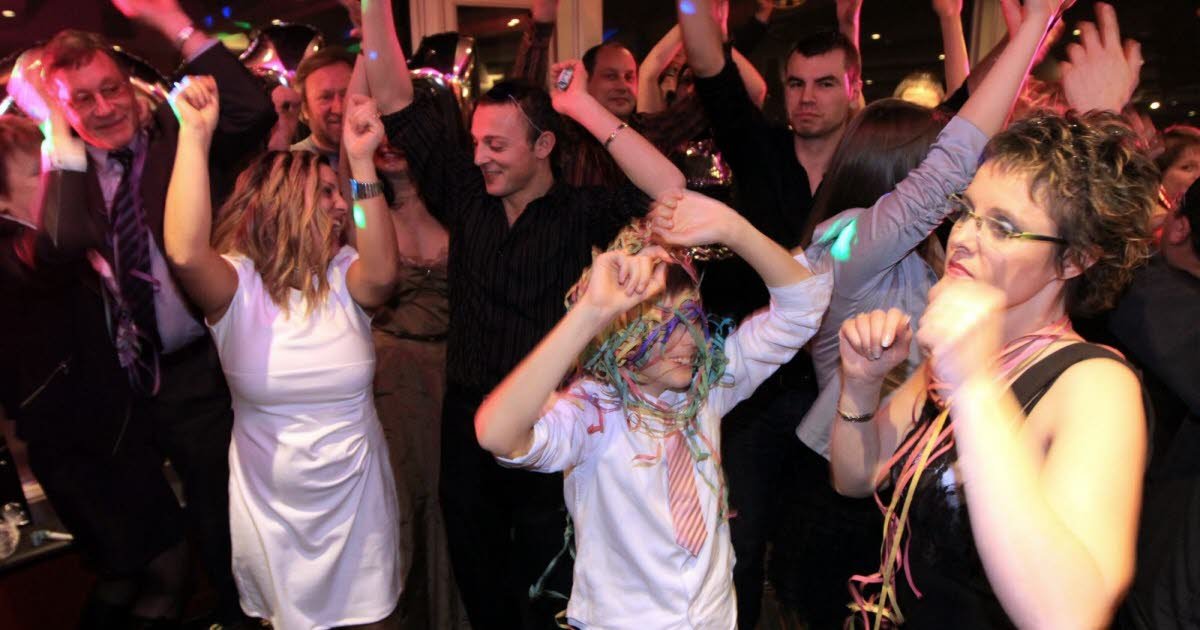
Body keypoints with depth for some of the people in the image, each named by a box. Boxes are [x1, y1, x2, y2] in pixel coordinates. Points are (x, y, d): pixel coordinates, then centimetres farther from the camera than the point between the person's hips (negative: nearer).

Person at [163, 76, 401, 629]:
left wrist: (363, 163, -38)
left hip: (357, 498, 1)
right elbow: (185, 252, -35)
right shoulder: (236, 285, -13)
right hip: (270, 505, -1)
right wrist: (195, 133, -35)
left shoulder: (344, 276, -7)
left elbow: (382, 274, -30)